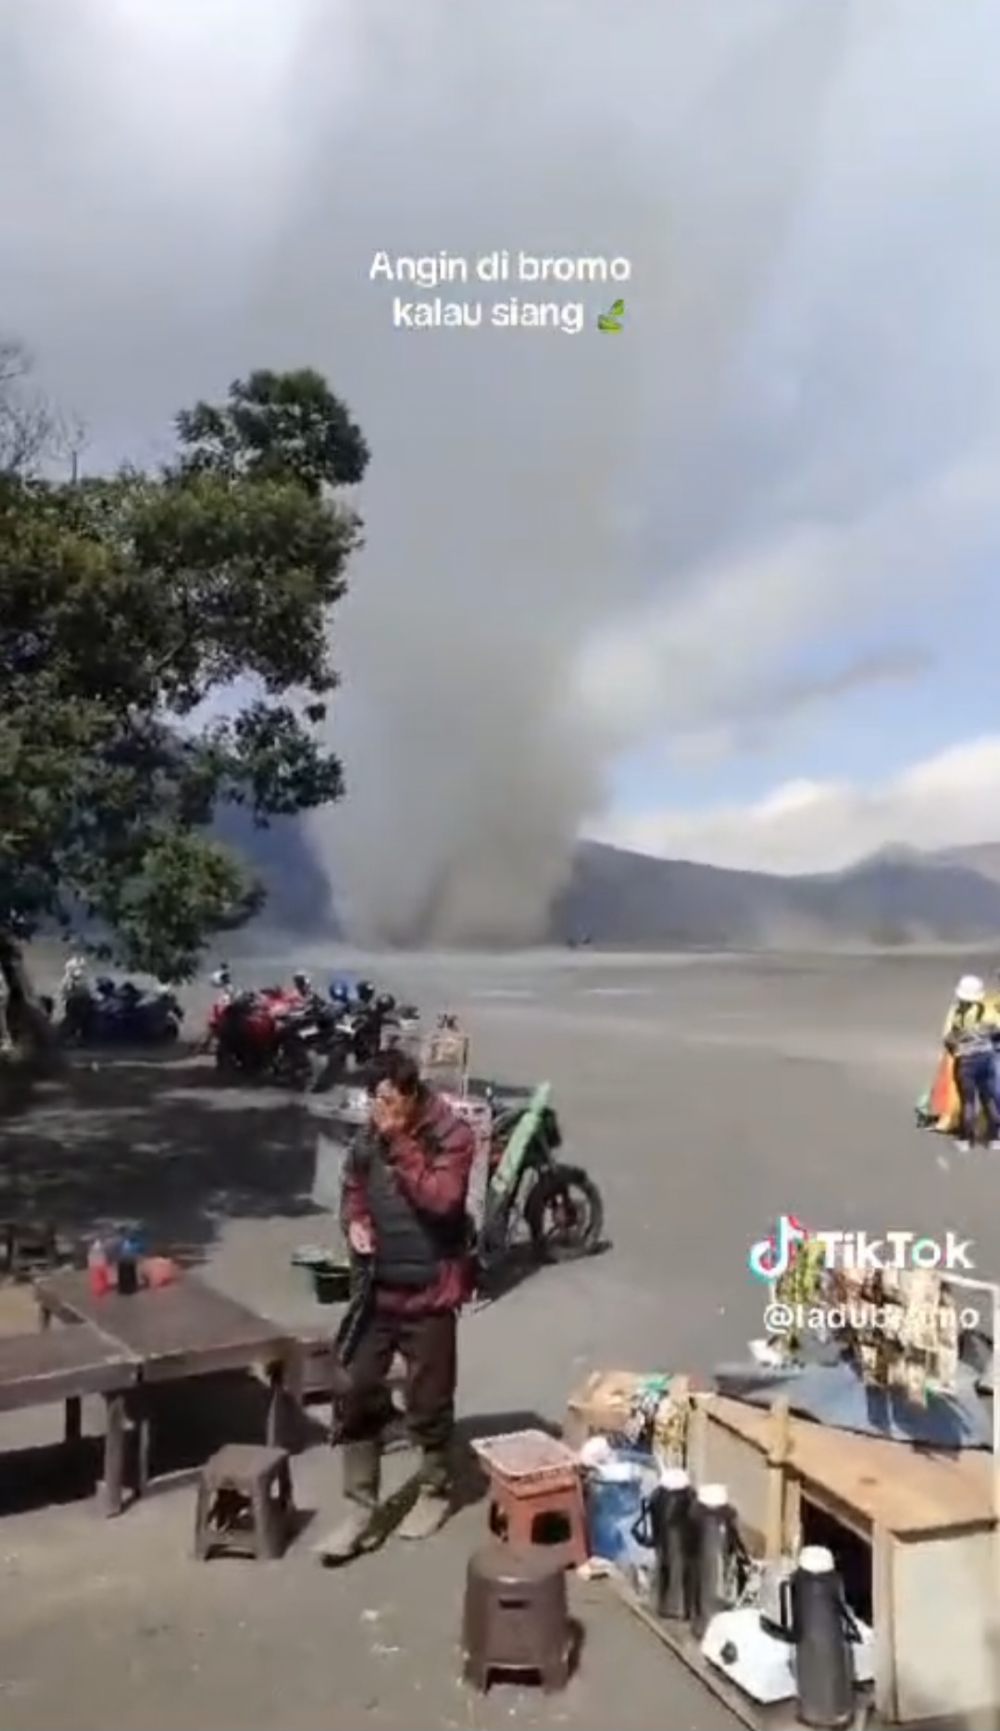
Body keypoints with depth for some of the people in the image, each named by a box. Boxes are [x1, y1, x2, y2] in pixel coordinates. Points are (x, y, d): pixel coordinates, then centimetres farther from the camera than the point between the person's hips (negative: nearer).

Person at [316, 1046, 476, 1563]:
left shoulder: (451, 1136, -14)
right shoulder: (371, 1135, 2)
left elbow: (440, 1199, -27)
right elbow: (353, 1186, 16)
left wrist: (399, 1142, -29)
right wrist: (355, 1221, -6)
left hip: (429, 1291, -5)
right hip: (376, 1290, 5)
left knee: (428, 1403, 10)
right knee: (358, 1397, 6)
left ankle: (435, 1492, 33)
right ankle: (361, 1511, 19)